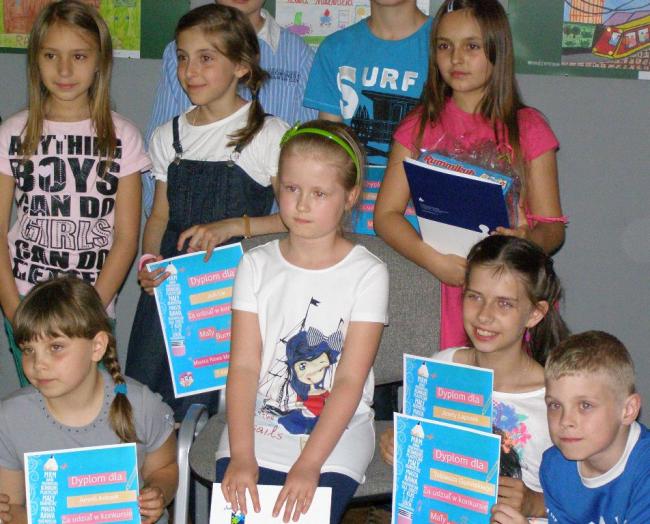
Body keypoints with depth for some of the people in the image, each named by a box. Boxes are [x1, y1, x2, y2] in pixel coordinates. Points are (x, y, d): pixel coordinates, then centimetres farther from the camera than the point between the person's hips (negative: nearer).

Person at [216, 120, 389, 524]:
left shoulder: (368, 274, -4)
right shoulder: (256, 266, 4)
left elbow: (350, 380, -9)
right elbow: (244, 366, -4)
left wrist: (307, 465, -18)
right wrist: (241, 456, -16)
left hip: (334, 438, -2)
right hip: (257, 430, 2)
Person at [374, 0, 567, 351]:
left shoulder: (528, 128, 7)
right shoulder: (419, 128, 10)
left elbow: (552, 225, 4)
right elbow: (386, 214, 3)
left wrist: (527, 240, -19)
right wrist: (433, 259, -15)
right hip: (439, 283, 1)